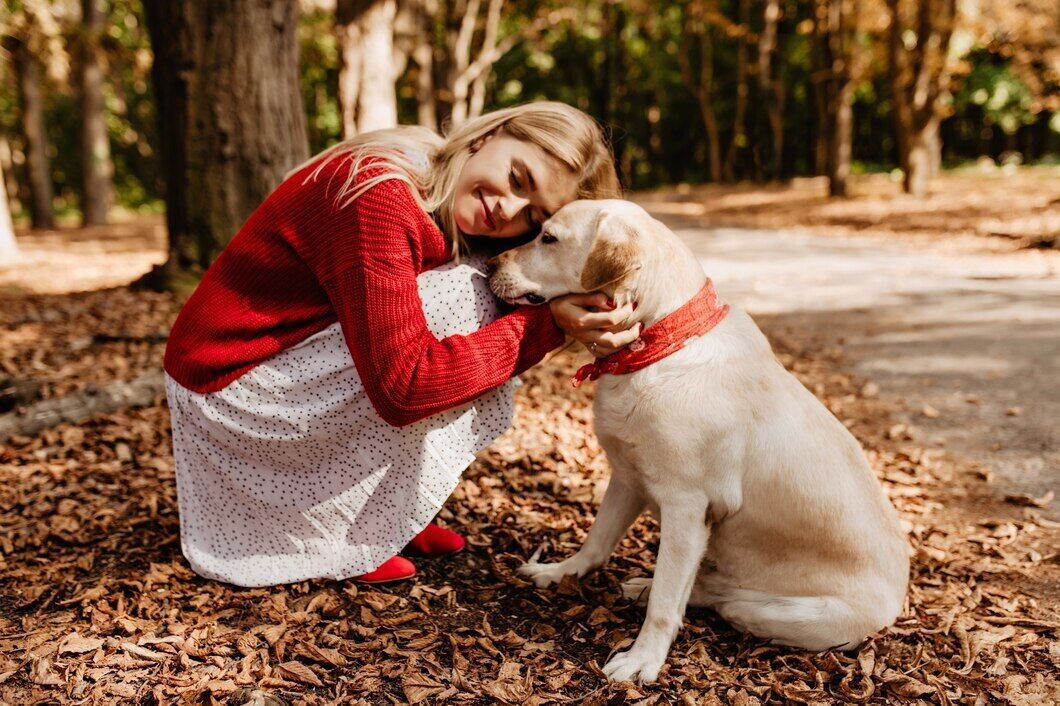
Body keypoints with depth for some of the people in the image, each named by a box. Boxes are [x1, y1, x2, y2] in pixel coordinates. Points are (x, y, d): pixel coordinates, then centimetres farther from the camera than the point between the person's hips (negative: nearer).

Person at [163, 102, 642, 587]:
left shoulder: (452, 220, -1)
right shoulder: (382, 197, -29)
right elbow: (405, 387, -33)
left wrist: (568, 324, -25)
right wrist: (544, 325, -28)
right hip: (229, 388, -9)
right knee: (457, 297, -20)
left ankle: (386, 513, 8)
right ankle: (352, 535, -7)